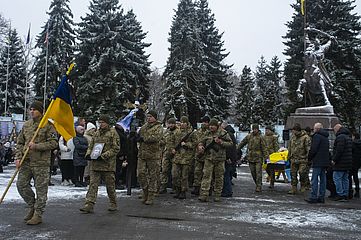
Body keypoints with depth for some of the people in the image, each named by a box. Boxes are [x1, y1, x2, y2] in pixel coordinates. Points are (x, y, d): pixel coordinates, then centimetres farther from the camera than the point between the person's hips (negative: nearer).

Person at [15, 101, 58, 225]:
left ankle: (38, 215, 12)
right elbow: (20, 143, 15)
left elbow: (53, 143, -12)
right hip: (26, 161, 6)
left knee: (41, 189, 0)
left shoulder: (48, 125, -6)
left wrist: (36, 146, -20)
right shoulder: (26, 125, 12)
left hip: (41, 162, -6)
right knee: (21, 184, 6)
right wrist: (18, 157, 2)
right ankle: (32, 206, 28)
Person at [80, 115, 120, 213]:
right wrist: (88, 154, 1)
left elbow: (115, 148, -9)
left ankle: (113, 204, 22)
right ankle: (89, 205, 0)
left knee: (110, 185, 7)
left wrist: (104, 156, -18)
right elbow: (91, 145, 21)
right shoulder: (96, 133, 14)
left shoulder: (113, 133, -3)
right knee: (93, 184, -1)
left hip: (108, 164, -5)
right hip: (95, 164, 5)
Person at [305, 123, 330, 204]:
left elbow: (313, 149, -16)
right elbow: (327, 149, 20)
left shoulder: (317, 136, -10)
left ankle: (313, 197, -6)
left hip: (318, 162, -9)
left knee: (314, 180, -6)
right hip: (325, 161, 9)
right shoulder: (325, 137, 18)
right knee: (322, 179, 10)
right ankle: (321, 197, 14)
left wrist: (309, 158, -4)